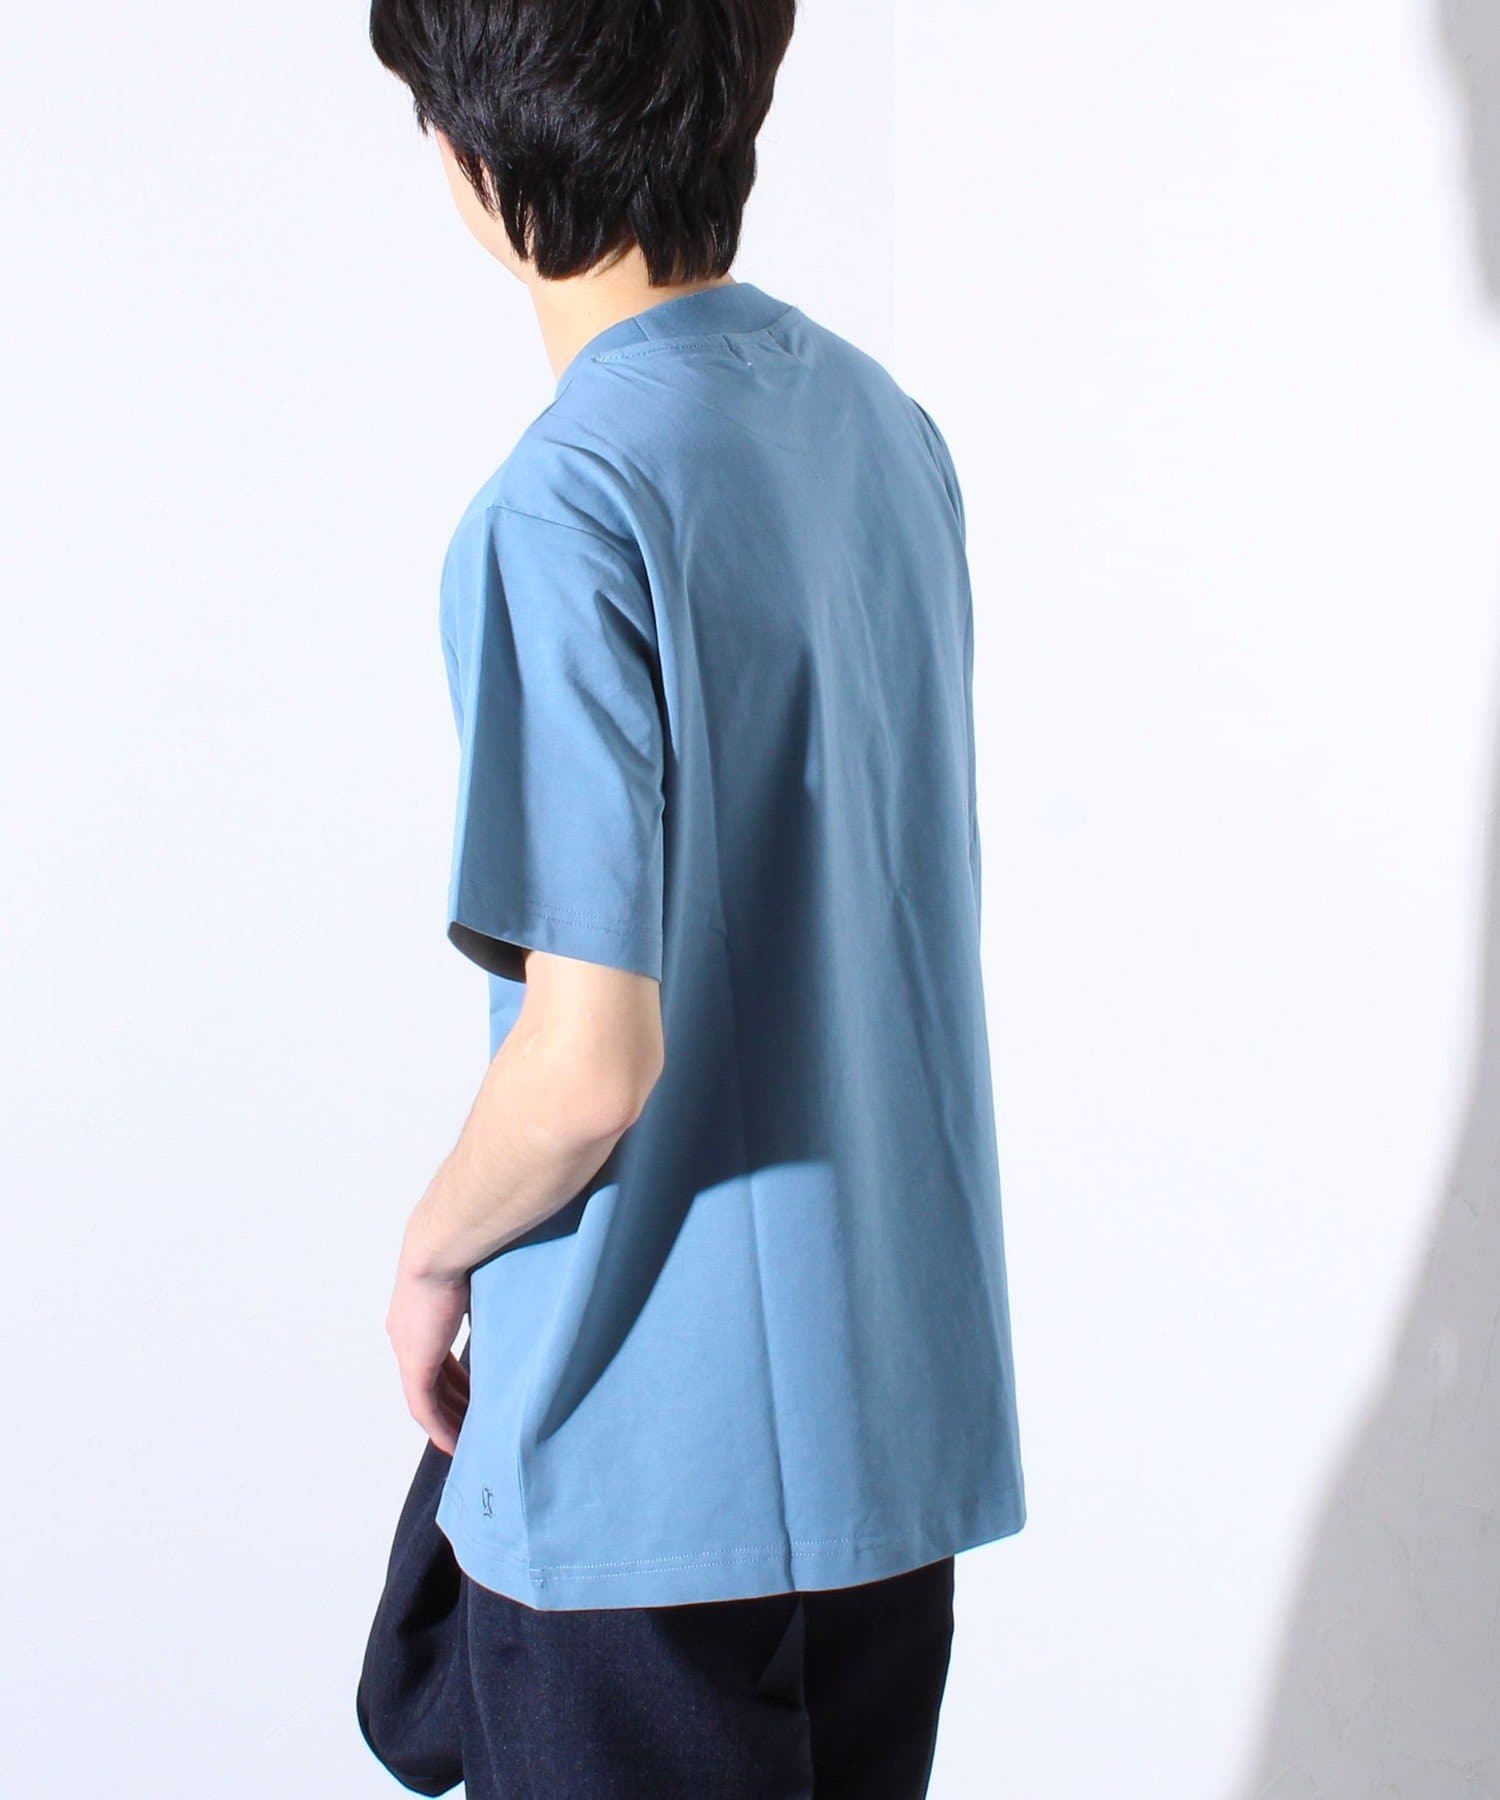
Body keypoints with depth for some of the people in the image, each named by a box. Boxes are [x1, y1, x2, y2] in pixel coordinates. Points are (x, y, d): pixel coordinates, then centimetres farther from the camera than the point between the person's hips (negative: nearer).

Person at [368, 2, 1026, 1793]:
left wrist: (434, 1247, -5)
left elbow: (590, 1063, -26)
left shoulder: (570, 510, -22)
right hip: (907, 1405, 7)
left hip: (653, 1462, -7)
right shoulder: (888, 430, 3)